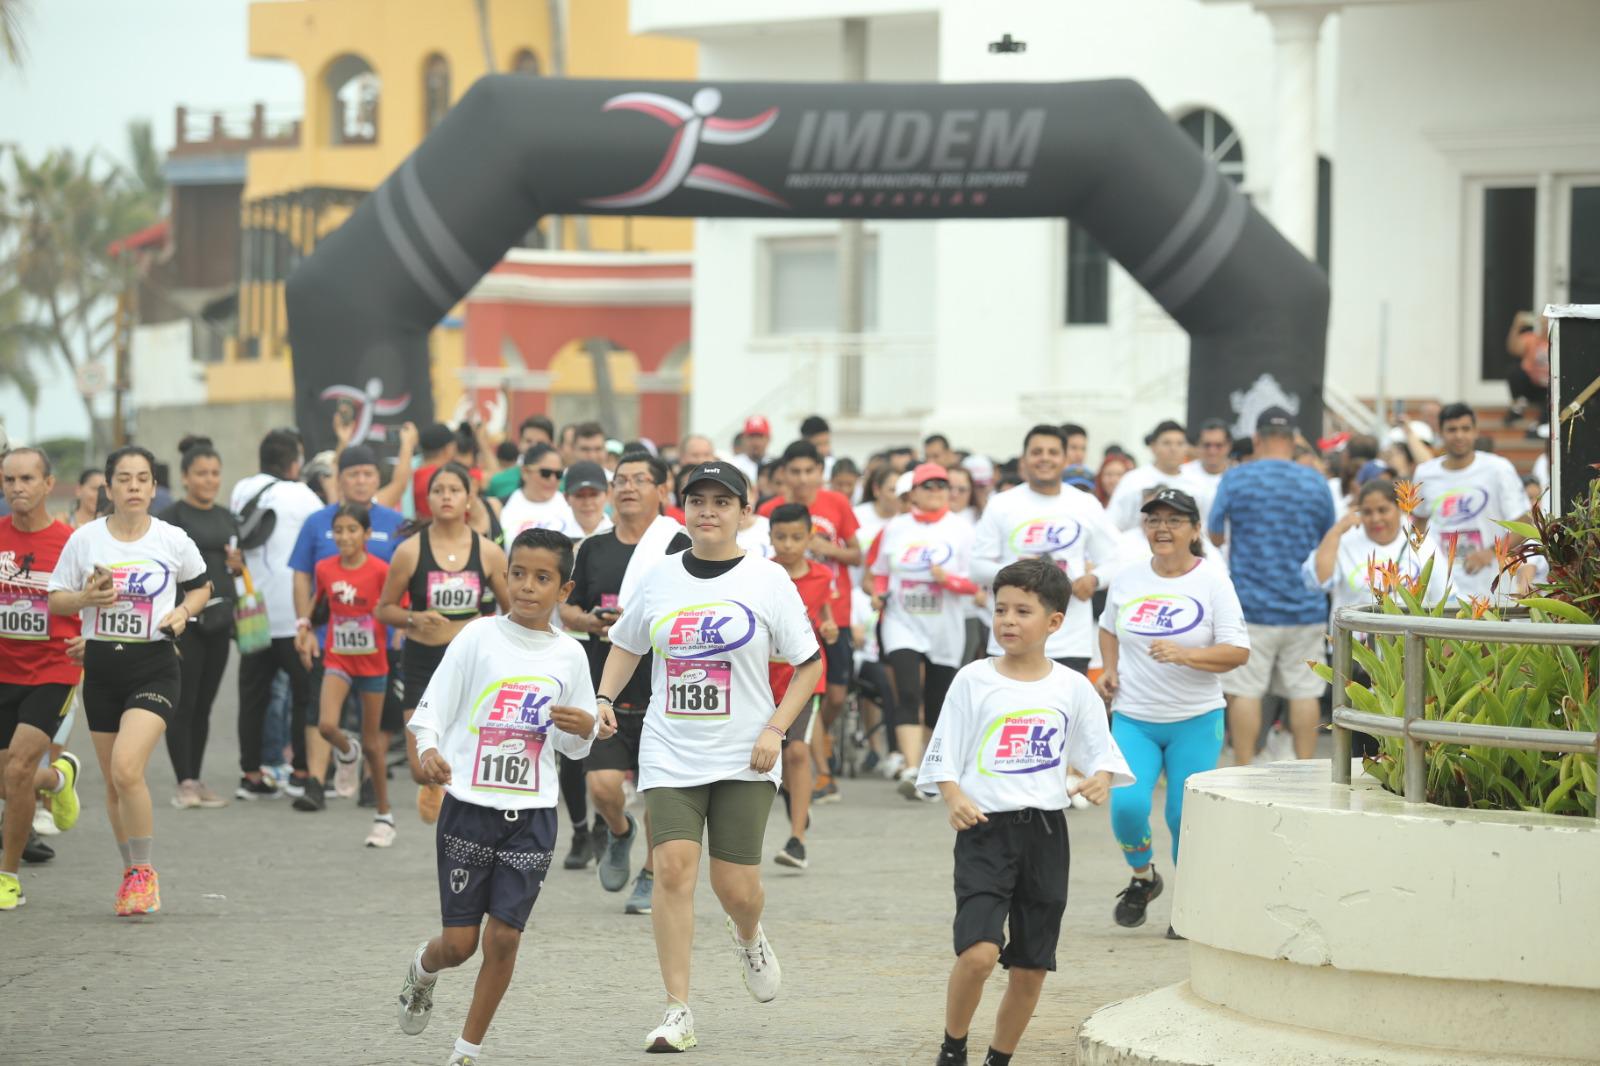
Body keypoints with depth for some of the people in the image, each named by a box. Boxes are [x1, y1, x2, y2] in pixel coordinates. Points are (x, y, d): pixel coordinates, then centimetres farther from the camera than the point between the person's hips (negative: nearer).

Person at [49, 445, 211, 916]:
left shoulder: (173, 541, -2)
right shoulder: (85, 539, 0)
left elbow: (200, 587, 14)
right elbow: (56, 600, 6)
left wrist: (184, 611, -5)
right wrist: (86, 597, -14)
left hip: (154, 667, -3)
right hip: (102, 666, 3)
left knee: (126, 768, -21)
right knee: (114, 782, 10)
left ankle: (144, 871, -7)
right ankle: (131, 874, 26)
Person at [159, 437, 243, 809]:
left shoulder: (228, 519, 15)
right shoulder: (171, 517, -4)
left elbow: (240, 571, 25)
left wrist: (239, 565, 1)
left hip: (219, 621, 6)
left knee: (204, 705, 10)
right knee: (183, 704, -5)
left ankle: (197, 780, 15)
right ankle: (185, 783, -4)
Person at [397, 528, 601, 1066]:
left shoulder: (569, 655, 5)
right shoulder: (478, 637, -3)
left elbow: (573, 748, 14)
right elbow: (430, 713, -3)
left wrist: (584, 728, -9)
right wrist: (429, 750, -24)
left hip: (532, 814, 2)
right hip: (470, 805, -2)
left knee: (503, 936, -3)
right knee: (460, 942, 1)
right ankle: (422, 970, 37)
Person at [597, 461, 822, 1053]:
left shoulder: (767, 580, -3)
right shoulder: (659, 579, 4)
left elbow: (809, 663, 2)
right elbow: (626, 646, 20)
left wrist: (775, 729, -8)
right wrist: (604, 699, 2)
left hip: (743, 759, -1)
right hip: (670, 753, 1)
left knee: (736, 885, 1)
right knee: (674, 867, -13)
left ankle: (749, 937, 40)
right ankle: (678, 1012, -8)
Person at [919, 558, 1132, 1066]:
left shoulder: (1073, 689, 3)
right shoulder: (973, 681, -1)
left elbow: (1103, 754, 10)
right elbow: (945, 758, 1)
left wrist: (1100, 780, -13)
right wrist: (954, 798, -18)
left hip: (1044, 832, 3)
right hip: (985, 829, -3)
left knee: (1030, 968, 7)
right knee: (978, 952, -20)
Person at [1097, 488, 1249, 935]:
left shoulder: (1213, 581, -5)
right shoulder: (1126, 581, 5)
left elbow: (1238, 651, -11)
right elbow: (1109, 629, 25)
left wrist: (1185, 655, -24)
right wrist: (1109, 670, 6)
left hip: (1196, 719, -2)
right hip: (1133, 718, 2)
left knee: (1186, 815, -3)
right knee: (1127, 804, -16)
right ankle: (1142, 877, 14)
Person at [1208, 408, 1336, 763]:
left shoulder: (1235, 480, -3)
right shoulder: (1316, 483, 2)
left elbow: (1215, 535, 7)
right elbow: (1328, 542, 13)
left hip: (1250, 606, -2)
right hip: (1305, 607, 2)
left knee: (1244, 692, 1)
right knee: (1305, 692, 5)